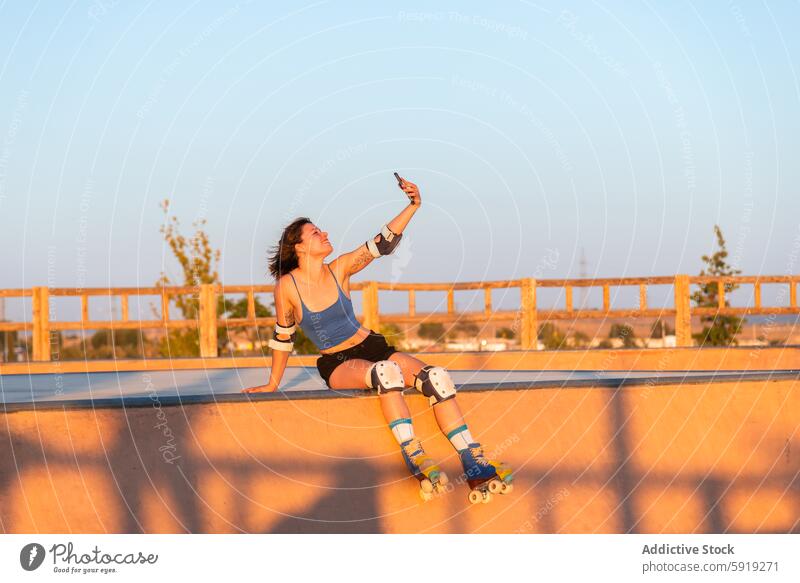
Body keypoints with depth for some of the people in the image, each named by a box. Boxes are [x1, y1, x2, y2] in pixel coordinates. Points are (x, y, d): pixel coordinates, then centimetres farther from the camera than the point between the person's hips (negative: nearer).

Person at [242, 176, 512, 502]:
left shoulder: (340, 269, 1)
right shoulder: (287, 287, -8)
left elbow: (381, 245, -7)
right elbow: (283, 336, 4)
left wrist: (412, 207, -19)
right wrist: (272, 384, 11)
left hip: (371, 347, 4)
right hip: (336, 365, -4)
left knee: (436, 377, -21)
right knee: (387, 371, -39)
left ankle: (475, 467, -28)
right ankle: (414, 460, -44)